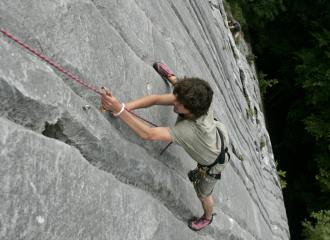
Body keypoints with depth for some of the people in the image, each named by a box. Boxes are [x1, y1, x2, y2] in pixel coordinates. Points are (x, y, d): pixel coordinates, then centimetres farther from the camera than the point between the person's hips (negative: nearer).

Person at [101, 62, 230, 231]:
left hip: (214, 162, -5)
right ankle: (171, 78, 47)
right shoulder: (198, 103, -35)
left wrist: (119, 110, -64)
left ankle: (207, 218, 56)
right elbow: (156, 98, -36)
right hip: (219, 131, 5)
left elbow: (147, 134, -58)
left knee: (203, 194, 23)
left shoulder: (188, 130, -52)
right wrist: (125, 106, -47)